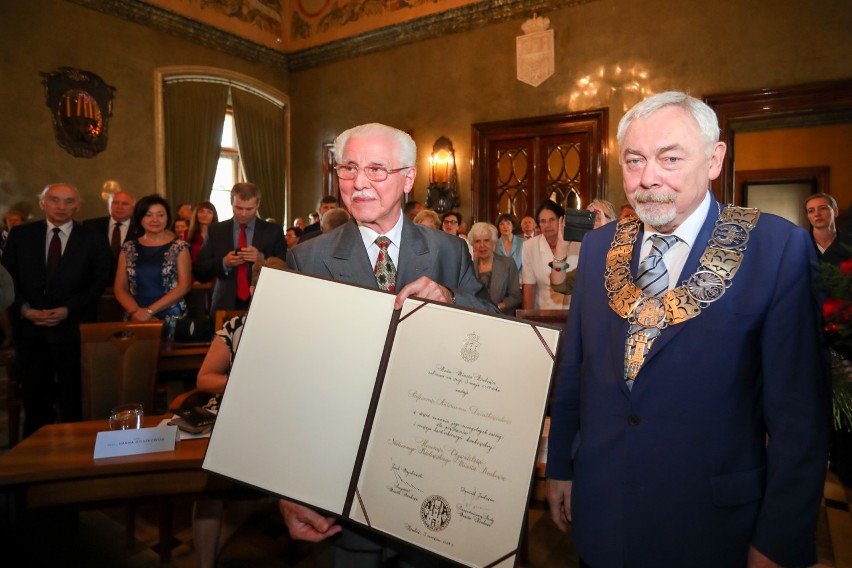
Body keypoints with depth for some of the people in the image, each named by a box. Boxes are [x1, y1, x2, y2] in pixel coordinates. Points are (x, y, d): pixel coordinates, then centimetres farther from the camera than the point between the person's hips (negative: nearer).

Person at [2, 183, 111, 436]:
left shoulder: (93, 240, 0)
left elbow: (99, 282, -2)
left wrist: (68, 310, -11)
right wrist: (23, 309, -8)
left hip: (73, 327, -2)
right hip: (28, 326, 3)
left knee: (74, 394, 5)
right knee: (34, 392, 13)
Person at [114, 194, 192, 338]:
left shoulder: (179, 247, -1)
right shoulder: (128, 249, 8)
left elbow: (184, 286, -8)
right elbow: (120, 288, 7)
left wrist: (150, 310, -14)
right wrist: (136, 312, -11)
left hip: (171, 320, -2)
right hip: (135, 320, 3)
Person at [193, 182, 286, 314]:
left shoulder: (273, 231, 1)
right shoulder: (215, 231, 5)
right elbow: (198, 272, 3)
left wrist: (262, 259, -18)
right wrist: (223, 263, -15)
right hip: (225, 306, 1)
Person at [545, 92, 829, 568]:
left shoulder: (778, 249, -13)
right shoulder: (599, 247, -1)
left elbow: (800, 412, -11)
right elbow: (573, 370, 4)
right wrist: (560, 467, 8)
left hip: (711, 527, -3)